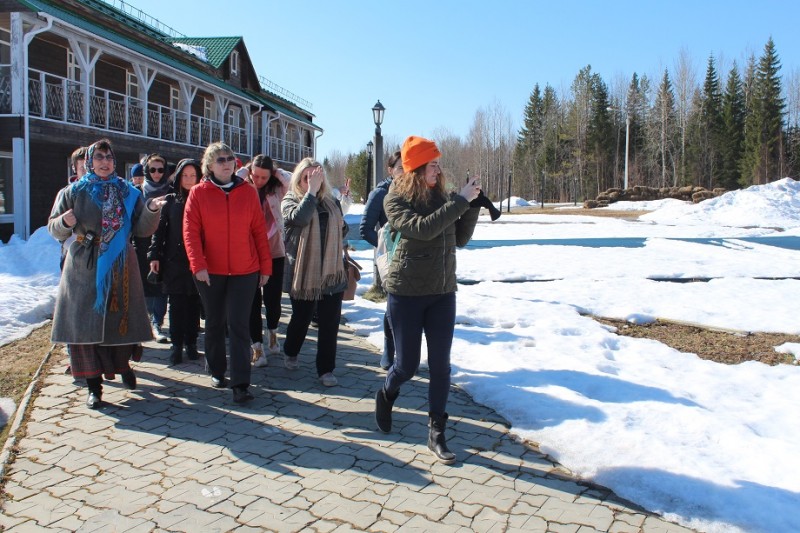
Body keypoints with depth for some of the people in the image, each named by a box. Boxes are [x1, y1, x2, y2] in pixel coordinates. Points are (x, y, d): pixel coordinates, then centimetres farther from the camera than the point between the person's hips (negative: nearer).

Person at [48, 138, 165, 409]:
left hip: (120, 268, 1)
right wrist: (64, 222, -19)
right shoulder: (74, 192, 4)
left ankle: (122, 365, 33)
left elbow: (142, 229, 2)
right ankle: (93, 385, 7)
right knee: (86, 323, -2)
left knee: (121, 320, 7)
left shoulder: (128, 193, 7)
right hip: (84, 268, -1)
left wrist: (151, 211, -16)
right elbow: (54, 229, 4)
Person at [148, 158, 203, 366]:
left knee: (194, 303, 5)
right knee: (176, 304, 2)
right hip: (174, 261, 0)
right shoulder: (170, 200, 7)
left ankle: (191, 343, 16)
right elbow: (159, 229, 6)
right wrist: (154, 255, -2)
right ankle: (177, 344, 10)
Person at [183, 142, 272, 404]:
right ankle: (217, 371, 32)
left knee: (239, 325, -4)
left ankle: (241, 384, -2)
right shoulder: (198, 192, -1)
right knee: (214, 323, 14)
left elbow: (259, 231, 3)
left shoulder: (248, 192, 2)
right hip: (210, 271, 1)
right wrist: (198, 265, -14)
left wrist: (265, 266, 2)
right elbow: (190, 231, -4)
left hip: (245, 271, 0)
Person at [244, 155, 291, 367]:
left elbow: (292, 181, -12)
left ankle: (272, 332, 34)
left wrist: (276, 171, -5)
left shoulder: (276, 190, 2)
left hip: (274, 252, 1)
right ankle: (257, 346, 9)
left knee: (272, 299, 5)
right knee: (253, 300, 2)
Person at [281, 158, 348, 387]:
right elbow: (299, 217, -25)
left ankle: (326, 369, 12)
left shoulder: (331, 202, 9)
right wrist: (312, 191, -21)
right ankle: (290, 353, 41)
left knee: (330, 323, 2)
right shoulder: (290, 201, -2)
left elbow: (342, 229, 22)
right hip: (302, 272, -3)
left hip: (332, 272, 3)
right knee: (301, 318, 14)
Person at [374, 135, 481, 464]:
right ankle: (386, 395, 39)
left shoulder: (441, 197, 5)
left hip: (443, 292, 4)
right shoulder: (396, 200, -9)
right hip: (406, 292, -4)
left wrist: (473, 205, -5)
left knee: (440, 365, 4)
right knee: (407, 364, 5)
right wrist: (461, 200, -22)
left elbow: (460, 239, 7)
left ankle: (436, 434, 16)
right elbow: (422, 228, -26)